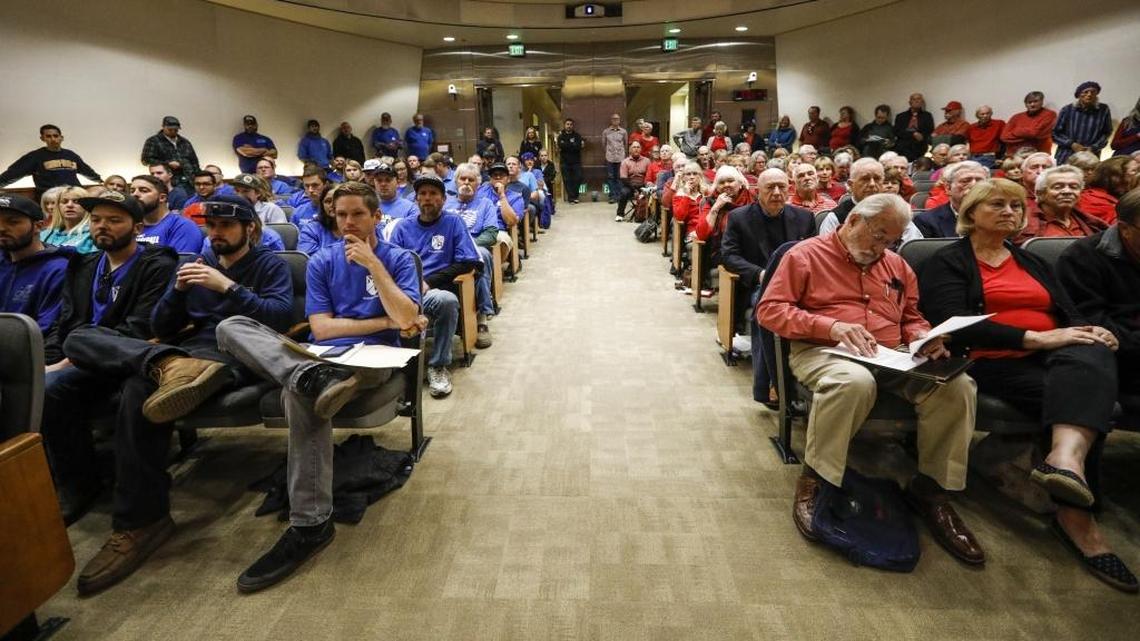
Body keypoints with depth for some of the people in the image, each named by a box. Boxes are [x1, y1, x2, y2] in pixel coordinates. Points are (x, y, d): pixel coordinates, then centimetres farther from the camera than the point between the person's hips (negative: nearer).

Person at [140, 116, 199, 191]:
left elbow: (194, 161, 22)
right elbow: (146, 160, -1)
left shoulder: (185, 142, 21)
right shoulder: (153, 141, 6)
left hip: (188, 182, 4)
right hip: (167, 182, -4)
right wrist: (168, 164, -11)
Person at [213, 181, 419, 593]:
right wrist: (383, 321, -2)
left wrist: (373, 264, -10)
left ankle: (310, 524, -33)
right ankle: (318, 379, -46)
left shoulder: (398, 259, 7)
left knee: (300, 392, -37)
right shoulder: (321, 262, 14)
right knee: (231, 327, -17)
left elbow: (405, 319, -9)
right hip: (322, 354, 5)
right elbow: (321, 328, 4)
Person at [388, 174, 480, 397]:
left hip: (434, 292, -1)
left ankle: (438, 365, -17)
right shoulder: (403, 226, 19)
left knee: (447, 300, -39)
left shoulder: (454, 223, 11)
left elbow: (468, 263, 1)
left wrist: (427, 282, -7)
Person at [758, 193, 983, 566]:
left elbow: (912, 319, 29)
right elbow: (769, 309, -4)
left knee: (957, 385, -21)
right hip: (822, 351, -5)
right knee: (855, 381, -40)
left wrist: (924, 337, 2)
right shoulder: (807, 254, 4)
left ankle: (930, 489, -3)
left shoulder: (897, 266, 23)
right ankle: (814, 482, -20)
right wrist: (831, 327, -17)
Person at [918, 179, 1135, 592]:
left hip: (1054, 355, 4)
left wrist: (1091, 330, -7)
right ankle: (1076, 514, -32)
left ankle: (1067, 457, -57)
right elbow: (956, 325, -9)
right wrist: (1035, 338, -17)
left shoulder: (1033, 262, 29)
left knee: (1090, 356, -33)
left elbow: (1070, 314, 19)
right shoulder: (947, 262, 8)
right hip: (993, 361, -4)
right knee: (1080, 396, -32)